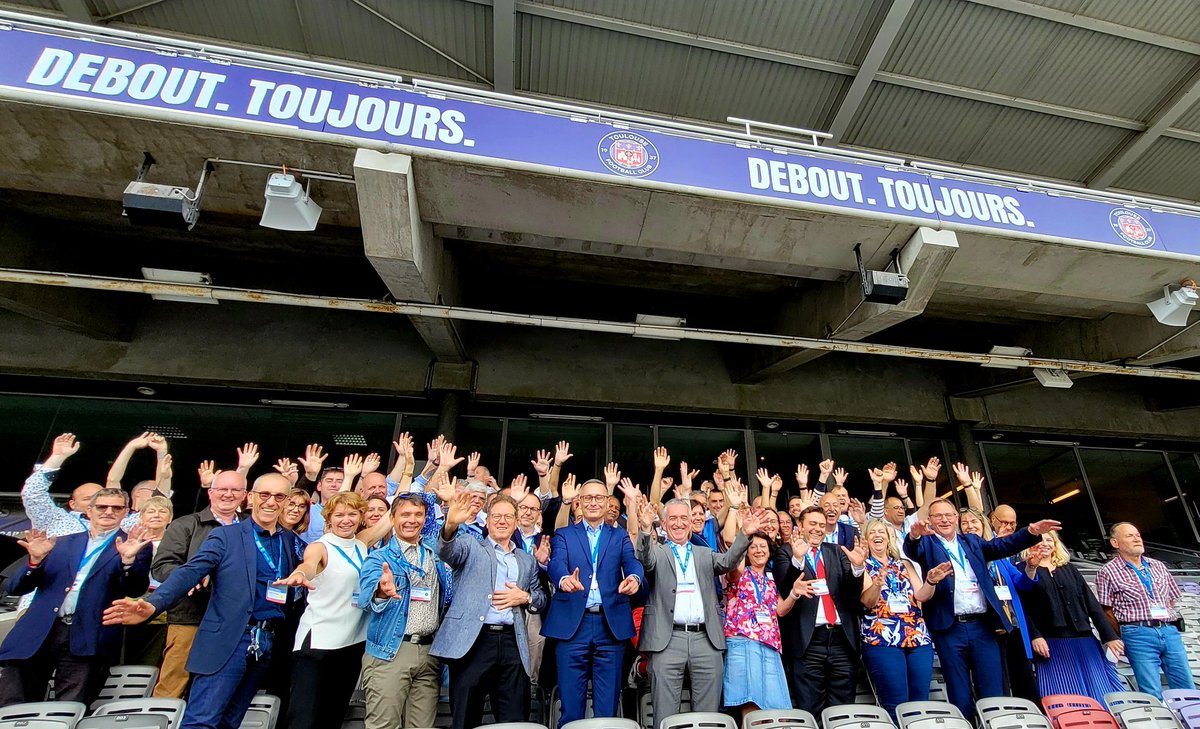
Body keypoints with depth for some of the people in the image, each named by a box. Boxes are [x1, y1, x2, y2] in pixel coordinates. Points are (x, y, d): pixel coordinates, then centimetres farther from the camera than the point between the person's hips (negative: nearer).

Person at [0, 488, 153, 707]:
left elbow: (136, 590, -6)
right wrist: (36, 560, -6)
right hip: (36, 635, 4)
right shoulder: (62, 543, 18)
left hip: (85, 642, -3)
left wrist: (128, 560, -25)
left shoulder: (134, 546, 6)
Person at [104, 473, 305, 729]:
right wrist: (153, 604, -29)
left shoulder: (292, 541, 10)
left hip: (268, 643, 4)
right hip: (228, 640, -4)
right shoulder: (225, 536, -2)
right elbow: (189, 572, -15)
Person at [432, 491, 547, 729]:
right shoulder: (471, 545, 7)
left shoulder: (527, 560, 18)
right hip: (472, 641, -3)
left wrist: (525, 597, -2)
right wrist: (451, 525, -38)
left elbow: (541, 599, 21)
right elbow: (448, 550, -16)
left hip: (512, 643, 3)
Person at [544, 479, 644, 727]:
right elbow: (556, 564, -10)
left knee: (608, 707, 10)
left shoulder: (620, 536, 12)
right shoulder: (563, 534, 8)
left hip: (612, 624, 1)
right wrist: (564, 579, -34)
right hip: (572, 623, -1)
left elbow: (632, 562, -6)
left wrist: (633, 578, -30)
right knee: (571, 706, 7)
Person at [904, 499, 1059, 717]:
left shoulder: (972, 541, 17)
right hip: (949, 629, -3)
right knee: (960, 699, 6)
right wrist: (914, 535, -40)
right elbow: (911, 550, -18)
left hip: (982, 625, 4)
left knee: (993, 696, 8)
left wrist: (1032, 531, -9)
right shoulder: (927, 543, 2)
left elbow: (1001, 545, 6)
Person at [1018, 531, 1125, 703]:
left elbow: (1091, 603, 13)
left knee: (1099, 695, 4)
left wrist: (1110, 636, 5)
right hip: (1052, 644, -5)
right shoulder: (1024, 570, 2)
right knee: (1065, 700, -5)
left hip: (1085, 641, 5)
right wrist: (1034, 635, -17)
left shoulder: (1069, 569, 17)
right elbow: (1023, 606, -6)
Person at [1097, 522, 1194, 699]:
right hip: (1139, 634, -5)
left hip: (1170, 632, 5)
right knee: (1154, 696, -4)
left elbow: (1172, 600, 20)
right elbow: (1107, 611, 0)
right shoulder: (1108, 572, -2)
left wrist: (1172, 627, 11)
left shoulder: (1158, 566, 15)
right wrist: (1122, 638, -3)